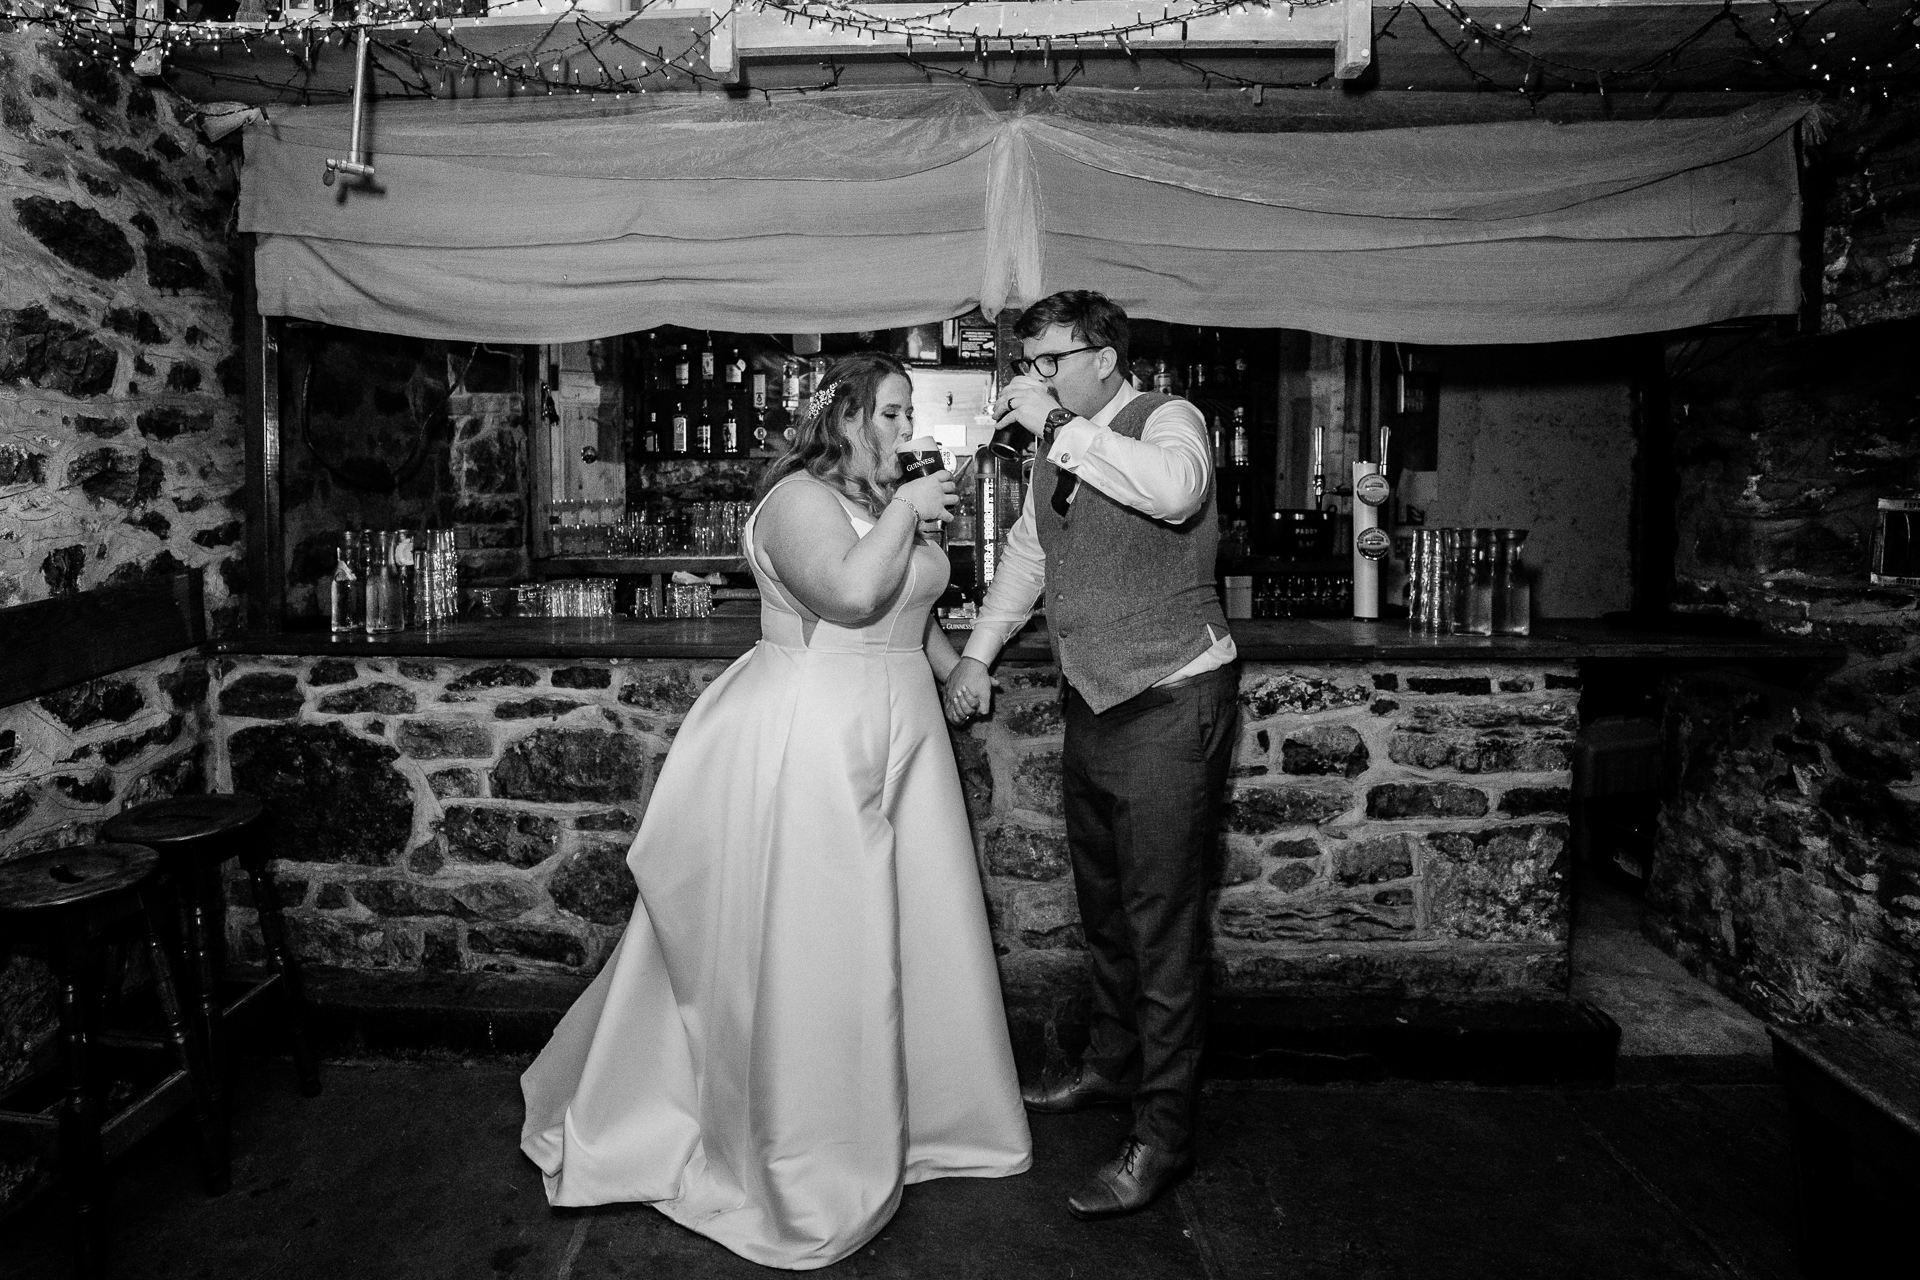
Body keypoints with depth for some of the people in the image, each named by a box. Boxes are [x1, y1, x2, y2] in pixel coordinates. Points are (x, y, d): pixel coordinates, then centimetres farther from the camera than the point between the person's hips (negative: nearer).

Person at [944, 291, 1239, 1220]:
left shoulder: (1166, 420, -13)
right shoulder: (1055, 450, 8)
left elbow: (1174, 491, -37)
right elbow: (1027, 552, 21)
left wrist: (1059, 425, -30)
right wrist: (977, 655, 18)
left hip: (1171, 701, -8)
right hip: (1092, 699, 8)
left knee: (1161, 917, -4)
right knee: (1102, 900, 20)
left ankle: (1163, 1136, 9)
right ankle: (1113, 1064, 40)